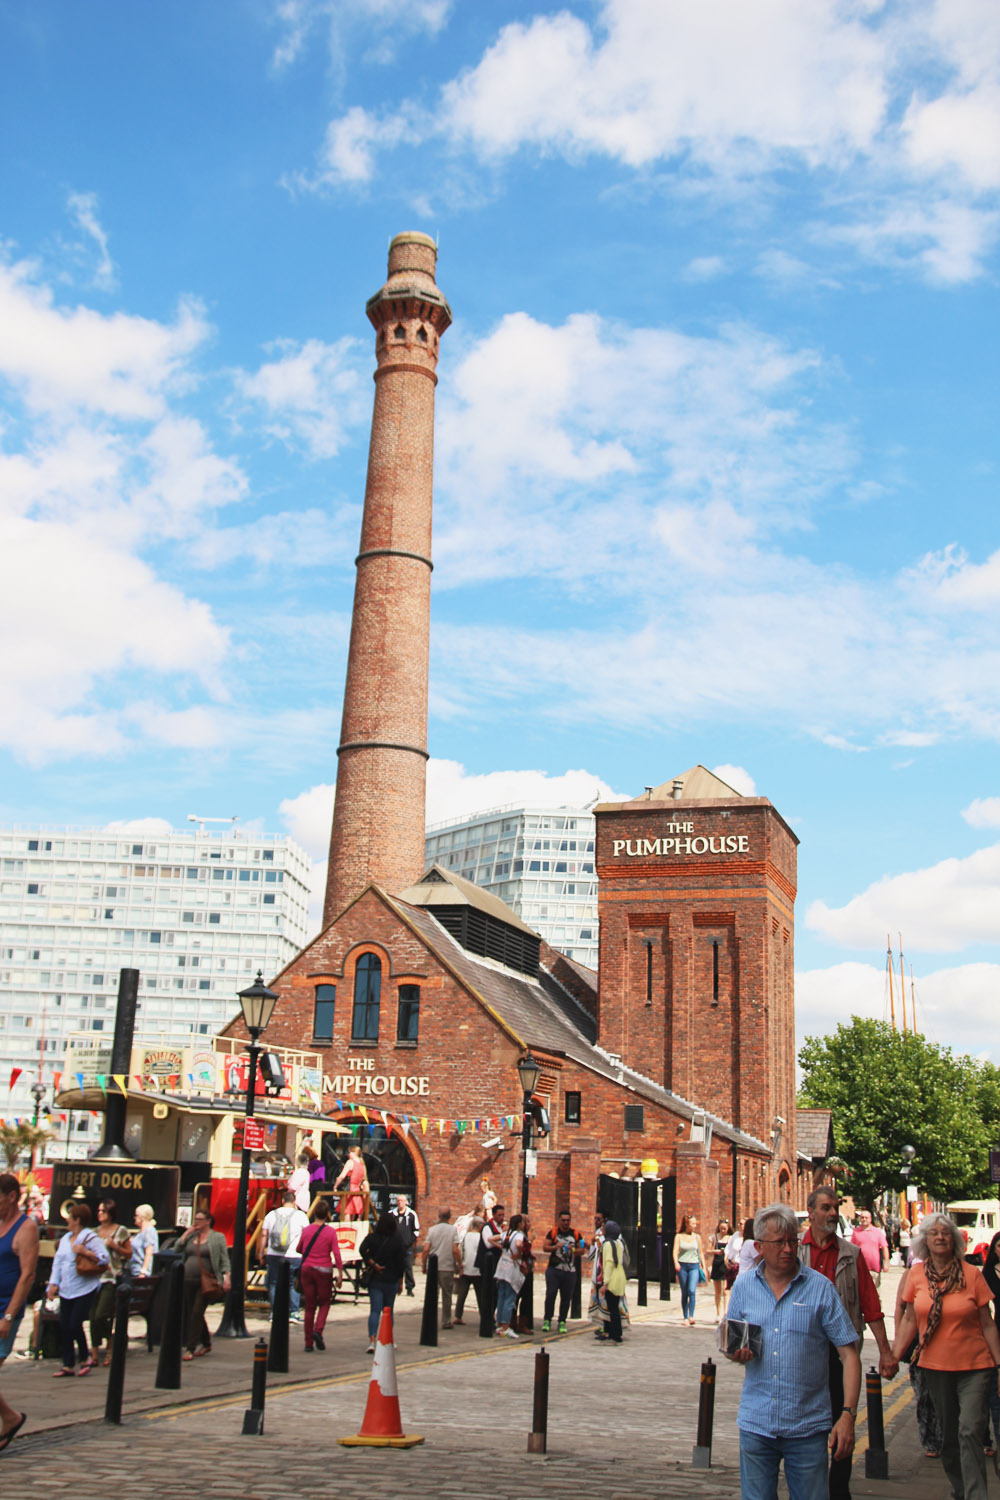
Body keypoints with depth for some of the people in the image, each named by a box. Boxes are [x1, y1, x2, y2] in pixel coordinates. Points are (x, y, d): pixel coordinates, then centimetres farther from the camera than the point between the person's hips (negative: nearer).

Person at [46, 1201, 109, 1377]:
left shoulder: (90, 1237, -8)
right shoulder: (65, 1239, 15)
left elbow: (104, 1258, -14)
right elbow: (57, 1261, 15)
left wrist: (85, 1252, -23)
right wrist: (53, 1283, 6)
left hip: (84, 1290, -7)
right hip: (66, 1290, 7)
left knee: (75, 1325, -10)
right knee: (64, 1327, 4)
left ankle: (85, 1357, 11)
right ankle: (68, 1365, 12)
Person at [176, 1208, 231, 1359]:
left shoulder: (218, 1237, 2)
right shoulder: (191, 1236, 15)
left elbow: (224, 1260, 0)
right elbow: (177, 1247, 3)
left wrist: (226, 1277, -10)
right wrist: (188, 1232, 2)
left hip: (206, 1282, -6)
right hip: (188, 1281, 6)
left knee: (197, 1313, -12)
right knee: (191, 1313, 11)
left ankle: (190, 1349, -8)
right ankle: (206, 1344, 27)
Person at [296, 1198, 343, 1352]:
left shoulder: (306, 1230, 2)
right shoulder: (330, 1231, -8)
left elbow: (298, 1249, 16)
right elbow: (336, 1253, -12)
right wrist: (340, 1273, -8)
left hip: (306, 1269, 3)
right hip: (323, 1270, -3)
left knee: (310, 1306, 9)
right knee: (324, 1302, 14)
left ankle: (308, 1343, 8)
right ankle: (318, 1331, -10)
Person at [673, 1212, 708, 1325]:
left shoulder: (697, 1237, 9)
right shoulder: (679, 1236, 3)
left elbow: (701, 1253, 14)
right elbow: (675, 1251, -5)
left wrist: (704, 1267, 10)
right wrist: (676, 1263, -22)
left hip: (694, 1266, 0)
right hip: (682, 1265, 0)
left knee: (692, 1291, -16)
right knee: (684, 1293, 5)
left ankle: (691, 1316, -18)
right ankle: (685, 1317, 13)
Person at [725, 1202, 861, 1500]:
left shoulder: (820, 1288, -4)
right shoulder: (744, 1285, 4)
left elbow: (849, 1354, -5)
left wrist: (848, 1414, -13)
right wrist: (734, 1353, -9)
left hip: (808, 1427, -2)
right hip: (755, 1423, 2)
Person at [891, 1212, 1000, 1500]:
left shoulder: (972, 1274, -6)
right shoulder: (916, 1274, 0)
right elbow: (909, 1319, 6)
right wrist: (893, 1356, -1)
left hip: (974, 1367, -3)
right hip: (935, 1366, 3)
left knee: (970, 1430, -15)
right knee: (947, 1434, 12)